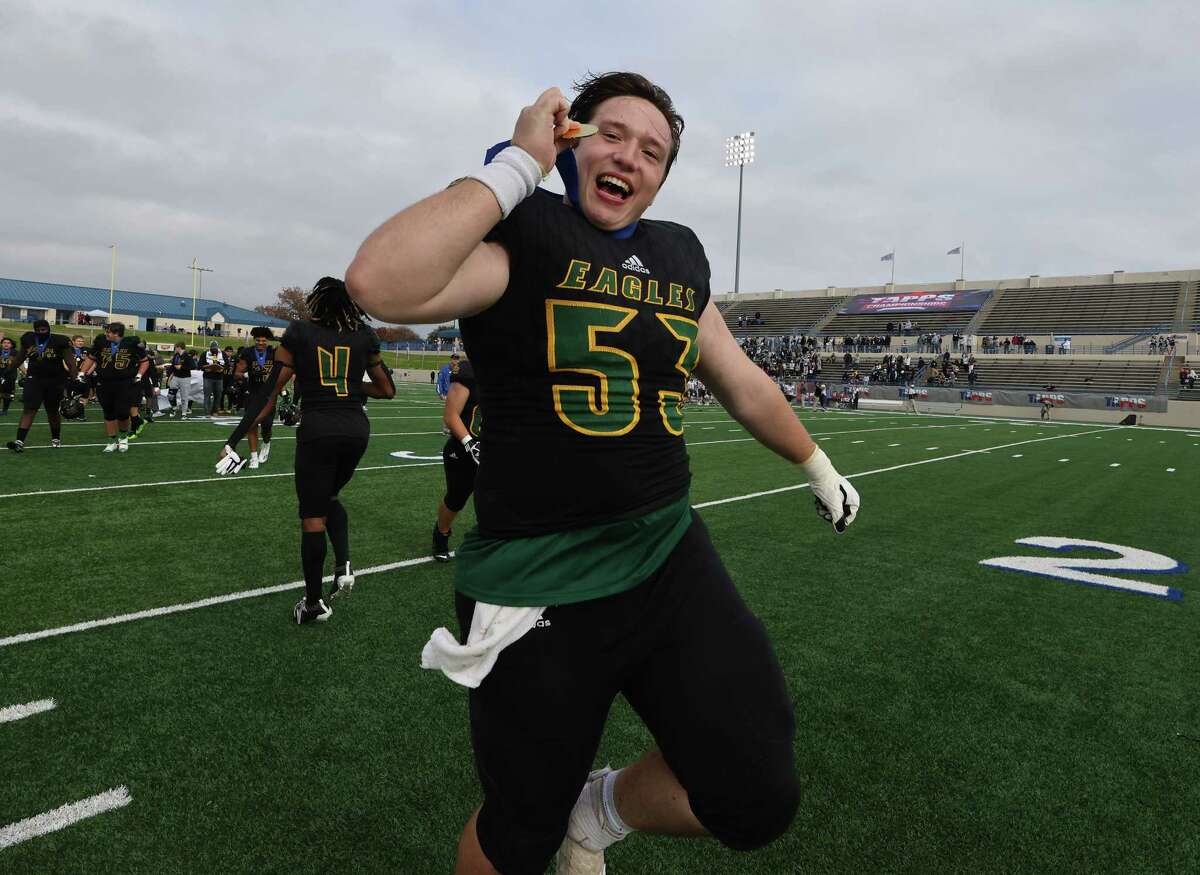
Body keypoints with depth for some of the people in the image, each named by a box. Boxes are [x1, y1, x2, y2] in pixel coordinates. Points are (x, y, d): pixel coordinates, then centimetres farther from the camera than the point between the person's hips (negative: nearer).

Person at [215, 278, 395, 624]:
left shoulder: (299, 332, 3)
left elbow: (270, 392, -1)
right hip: (357, 429, 3)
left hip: (318, 430, -2)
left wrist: (235, 439, 2)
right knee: (330, 496, 27)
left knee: (313, 515, 7)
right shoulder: (364, 335, 7)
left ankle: (313, 604, 15)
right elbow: (387, 390, 13)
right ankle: (343, 564, 8)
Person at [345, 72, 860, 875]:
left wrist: (817, 465, 34)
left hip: (669, 557, 5)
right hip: (539, 591, -5)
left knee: (758, 801, -1)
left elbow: (742, 381, 22)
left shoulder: (679, 255, 10)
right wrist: (518, 164, -19)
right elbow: (382, 286, -29)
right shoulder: (520, 233, -9)